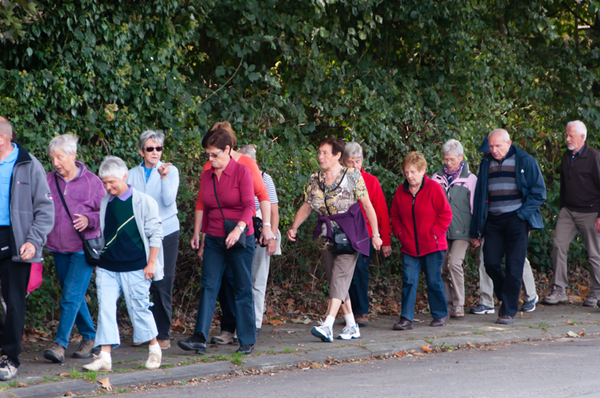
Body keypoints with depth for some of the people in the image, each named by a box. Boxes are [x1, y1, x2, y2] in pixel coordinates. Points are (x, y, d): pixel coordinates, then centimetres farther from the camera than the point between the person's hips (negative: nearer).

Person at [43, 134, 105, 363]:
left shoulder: (92, 182, -2)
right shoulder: (48, 181, 5)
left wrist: (89, 220, -18)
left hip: (83, 248, -4)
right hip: (58, 248, 4)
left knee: (71, 296, -13)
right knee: (74, 297, 12)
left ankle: (60, 344, -15)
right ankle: (89, 336, 27)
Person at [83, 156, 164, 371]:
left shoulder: (144, 202, -4)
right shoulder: (103, 204, 8)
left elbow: (155, 234, -2)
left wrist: (151, 263, -6)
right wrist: (96, 259, 15)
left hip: (135, 268, -4)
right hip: (107, 268, 4)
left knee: (139, 308, 3)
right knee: (105, 308, -4)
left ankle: (154, 348, 24)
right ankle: (104, 357, -4)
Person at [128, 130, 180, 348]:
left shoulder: (170, 171, 2)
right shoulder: (132, 174, 9)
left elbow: (169, 200, -12)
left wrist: (164, 177, -25)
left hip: (166, 234, -2)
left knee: (162, 285, -5)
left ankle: (163, 334, 2)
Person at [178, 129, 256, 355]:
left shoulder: (241, 172, -6)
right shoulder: (207, 176, 10)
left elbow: (249, 206, -14)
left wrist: (239, 228, -30)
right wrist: (203, 240, 17)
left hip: (240, 240, -4)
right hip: (214, 240, 5)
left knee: (243, 289, 1)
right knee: (208, 287, -6)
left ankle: (247, 341, 9)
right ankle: (199, 338, -13)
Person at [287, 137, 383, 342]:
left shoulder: (352, 175, -5)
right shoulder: (315, 179, 8)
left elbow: (368, 206, -3)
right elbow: (306, 207, 12)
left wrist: (375, 234, -5)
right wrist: (294, 227, -3)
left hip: (349, 233, -5)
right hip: (327, 236, 5)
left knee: (340, 277, -16)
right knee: (336, 283, 6)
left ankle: (327, 325, -27)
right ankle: (351, 326, 16)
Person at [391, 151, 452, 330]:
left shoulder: (433, 188, -7)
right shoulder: (401, 191, 6)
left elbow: (446, 213, -5)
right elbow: (395, 216, 17)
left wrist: (435, 233, -10)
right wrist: (399, 233, 2)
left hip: (432, 246, -4)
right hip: (409, 247, 4)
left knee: (434, 281, 4)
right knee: (408, 281, -4)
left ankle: (440, 314, 21)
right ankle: (406, 318, -4)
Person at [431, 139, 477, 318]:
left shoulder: (470, 179, 3)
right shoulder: (437, 177, 10)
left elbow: (475, 207, 6)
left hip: (461, 231, -4)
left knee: (455, 263, -18)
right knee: (442, 267, 2)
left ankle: (459, 305, -9)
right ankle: (447, 304, 13)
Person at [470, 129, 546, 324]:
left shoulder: (525, 161, 0)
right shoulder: (486, 164, 13)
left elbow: (538, 193, 2)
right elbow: (479, 197, 16)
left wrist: (522, 213, -11)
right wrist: (476, 231, 13)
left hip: (516, 220, -4)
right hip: (493, 220, 4)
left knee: (514, 266, -5)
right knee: (490, 262, -5)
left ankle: (509, 310, 3)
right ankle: (506, 298, 18)